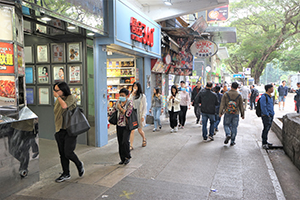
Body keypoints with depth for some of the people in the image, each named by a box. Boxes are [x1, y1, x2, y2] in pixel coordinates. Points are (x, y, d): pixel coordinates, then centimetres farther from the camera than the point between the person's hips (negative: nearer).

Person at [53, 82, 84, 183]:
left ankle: (79, 164, 20)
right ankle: (66, 174, 23)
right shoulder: (58, 100, 12)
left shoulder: (71, 98, -9)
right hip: (59, 130, 7)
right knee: (62, 153, 9)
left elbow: (64, 106, -29)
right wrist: (57, 129, 19)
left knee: (68, 152, -10)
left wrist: (58, 96, -15)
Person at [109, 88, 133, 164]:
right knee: (120, 142, 8)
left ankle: (128, 157, 6)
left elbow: (128, 114, -20)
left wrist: (120, 108, -13)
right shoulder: (118, 102, 8)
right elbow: (113, 110, 18)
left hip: (126, 126, -6)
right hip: (119, 125, 6)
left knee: (125, 141, -15)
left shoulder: (130, 103, -8)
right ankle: (123, 159, 20)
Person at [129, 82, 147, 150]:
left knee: (140, 130, 10)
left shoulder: (142, 96, -2)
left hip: (139, 115, -2)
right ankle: (131, 146, 1)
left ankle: (144, 139, 40)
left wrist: (143, 116, -9)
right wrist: (132, 95, -14)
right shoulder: (131, 95, 8)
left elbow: (144, 107, -3)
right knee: (132, 130, -3)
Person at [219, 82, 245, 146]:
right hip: (236, 114, 1)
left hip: (227, 113, -1)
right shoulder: (239, 95, 0)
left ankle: (228, 134, -12)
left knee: (226, 125, 15)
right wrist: (242, 114, 12)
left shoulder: (226, 94, -3)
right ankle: (232, 141, 11)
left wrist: (220, 112, -1)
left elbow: (222, 104, -5)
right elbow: (241, 106, 4)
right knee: (234, 127, 8)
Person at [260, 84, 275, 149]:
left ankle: (265, 142, 22)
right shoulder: (264, 96, -14)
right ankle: (264, 143, 0)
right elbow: (263, 106, -18)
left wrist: (273, 113, 15)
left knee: (268, 128, 13)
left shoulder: (270, 96, 15)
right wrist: (267, 114, -17)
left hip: (271, 115, 9)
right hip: (266, 116, -9)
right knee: (266, 128, -7)